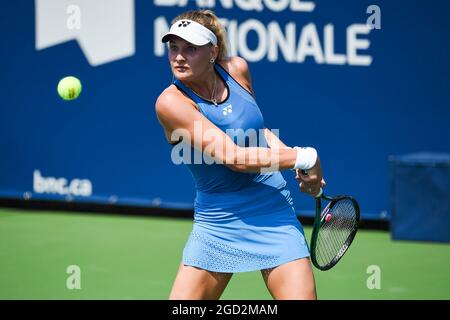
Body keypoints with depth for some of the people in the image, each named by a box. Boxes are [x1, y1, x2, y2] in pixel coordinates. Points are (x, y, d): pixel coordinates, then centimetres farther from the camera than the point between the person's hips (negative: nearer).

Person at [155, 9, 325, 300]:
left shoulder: (237, 69, -2)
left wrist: (304, 169, 2)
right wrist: (304, 157, -20)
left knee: (301, 295, -8)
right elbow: (234, 158, -24)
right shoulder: (171, 102, -17)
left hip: (273, 212, 3)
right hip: (218, 223, -3)